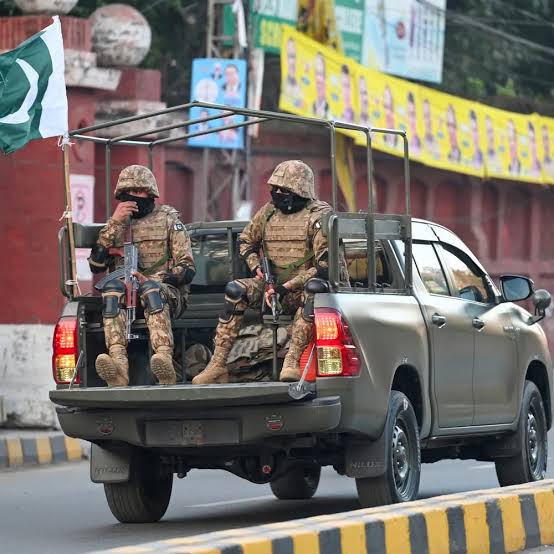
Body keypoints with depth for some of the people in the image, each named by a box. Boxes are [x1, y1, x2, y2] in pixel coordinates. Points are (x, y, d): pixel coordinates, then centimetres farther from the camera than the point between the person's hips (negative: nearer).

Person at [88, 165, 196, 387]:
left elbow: (187, 269, 1)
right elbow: (96, 266, 5)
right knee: (112, 287, -32)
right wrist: (114, 223, -3)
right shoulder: (116, 224, 19)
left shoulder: (168, 220, 11)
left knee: (152, 289, -36)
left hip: (167, 292, -2)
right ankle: (118, 364, -50)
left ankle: (165, 363, -55)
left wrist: (149, 280, -16)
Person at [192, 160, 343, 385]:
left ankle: (292, 362, -45)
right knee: (235, 290, -21)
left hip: (301, 288, -5)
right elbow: (245, 241, 24)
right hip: (273, 286, 5)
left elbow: (324, 266, -16)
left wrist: (286, 287, -22)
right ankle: (218, 365, -26)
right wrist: (256, 267, 3)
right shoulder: (268, 212, 8)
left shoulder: (318, 216, -9)